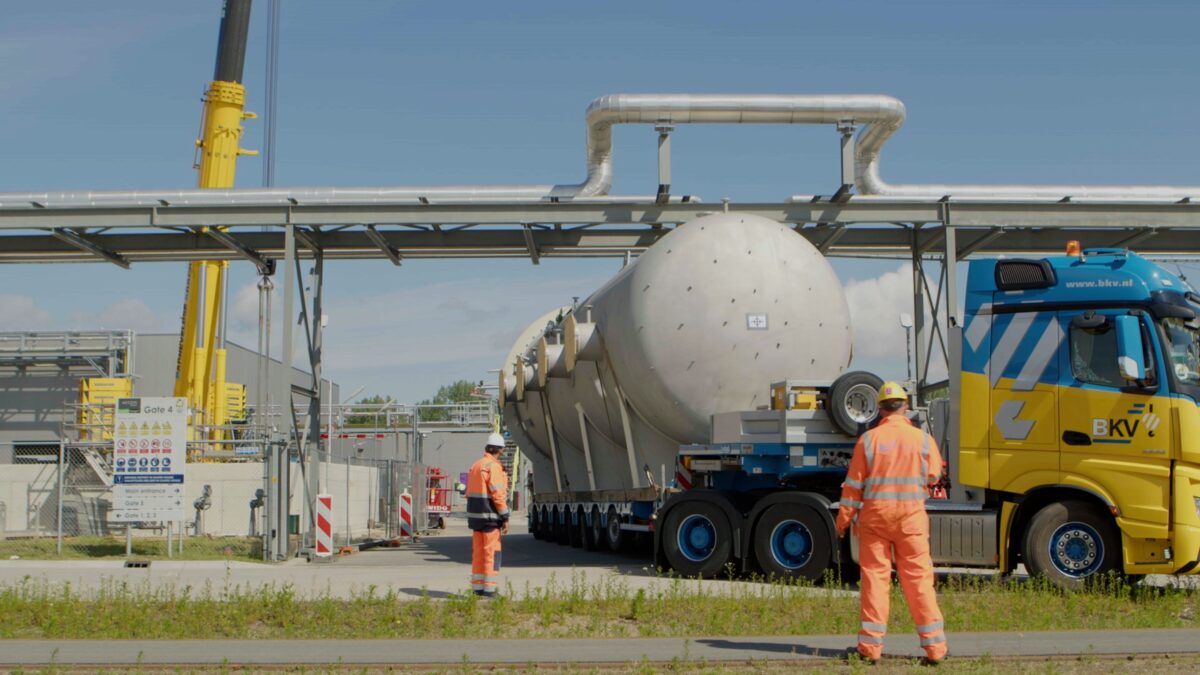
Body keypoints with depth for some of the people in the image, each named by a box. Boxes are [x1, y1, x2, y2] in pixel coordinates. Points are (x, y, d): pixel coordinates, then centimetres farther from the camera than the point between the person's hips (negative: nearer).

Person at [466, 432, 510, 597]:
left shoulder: (475, 466, 13)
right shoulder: (493, 467, -13)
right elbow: (498, 494, -18)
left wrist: (473, 516, 18)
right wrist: (505, 518, -13)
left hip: (475, 515, 8)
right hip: (490, 516, -8)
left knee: (478, 551, 11)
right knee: (491, 552, -5)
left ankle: (477, 587, 14)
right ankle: (489, 588, -6)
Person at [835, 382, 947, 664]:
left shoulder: (868, 439, -4)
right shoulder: (922, 439, -3)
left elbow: (854, 484, -2)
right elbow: (933, 476, 9)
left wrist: (844, 518, 7)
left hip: (875, 514, 0)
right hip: (911, 515, 0)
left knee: (874, 577, 5)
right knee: (919, 578, 4)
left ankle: (871, 645, 5)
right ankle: (934, 646, 7)